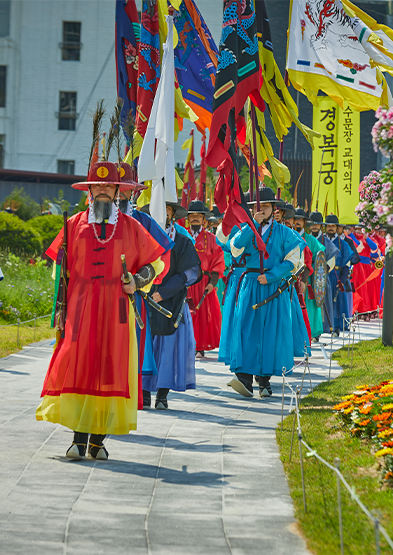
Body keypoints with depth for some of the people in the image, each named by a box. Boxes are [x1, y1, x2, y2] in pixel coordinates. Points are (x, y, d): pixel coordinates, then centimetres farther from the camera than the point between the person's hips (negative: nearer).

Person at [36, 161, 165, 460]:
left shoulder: (130, 227, 11)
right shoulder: (75, 224, 12)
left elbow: (155, 263, 17)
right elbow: (61, 268, 12)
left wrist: (137, 282, -2)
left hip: (116, 309, 0)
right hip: (81, 307, 0)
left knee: (111, 368, -3)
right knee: (77, 365, -10)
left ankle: (98, 439, 4)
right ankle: (79, 438, -9)